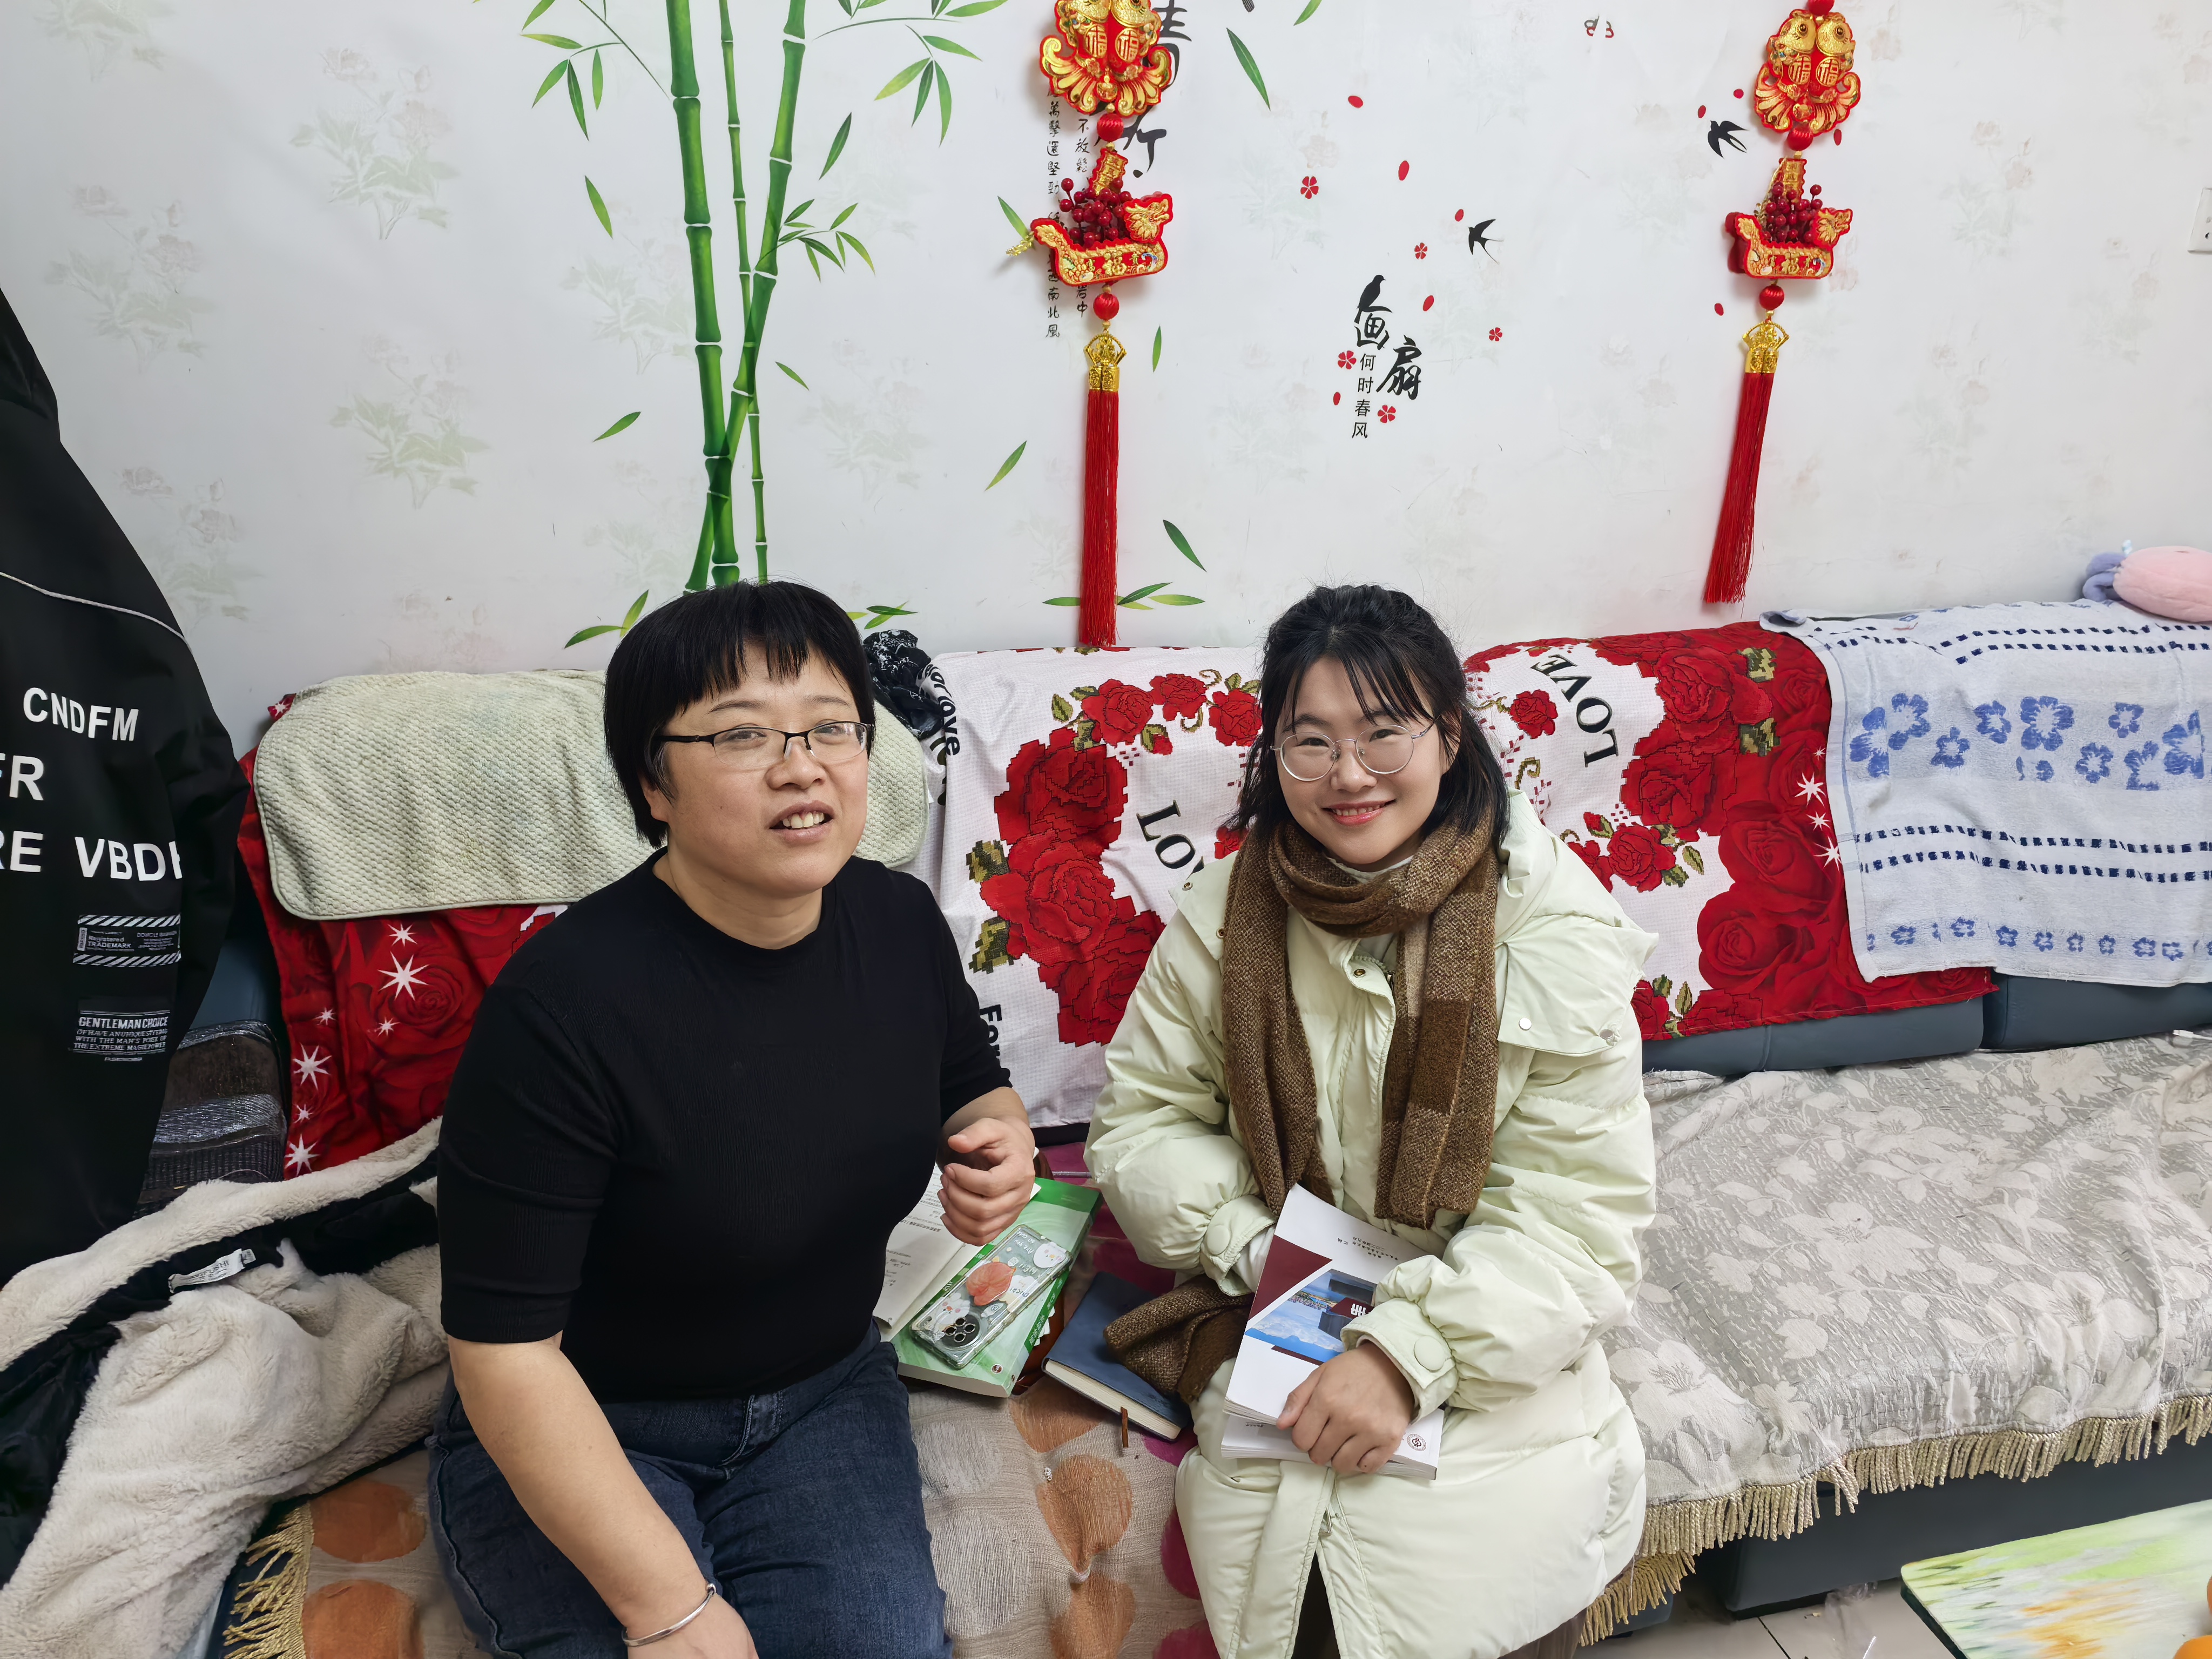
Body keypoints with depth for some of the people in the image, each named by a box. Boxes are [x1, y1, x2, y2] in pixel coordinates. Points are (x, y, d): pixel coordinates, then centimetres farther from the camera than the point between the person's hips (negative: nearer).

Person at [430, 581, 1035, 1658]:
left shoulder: (900, 922, -8)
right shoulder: (562, 1003, -26)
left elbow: (973, 1087, 12)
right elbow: (503, 1348, -23)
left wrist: (999, 1150, -13)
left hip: (823, 1389, 4)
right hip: (570, 1435, -3)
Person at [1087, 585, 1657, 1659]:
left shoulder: (1553, 930, -11)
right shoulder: (1227, 915, -3)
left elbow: (1576, 1210, -12)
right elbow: (1142, 1120, 3)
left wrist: (1410, 1351, -22)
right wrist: (1253, 1246, -14)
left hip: (1489, 1334, -1)